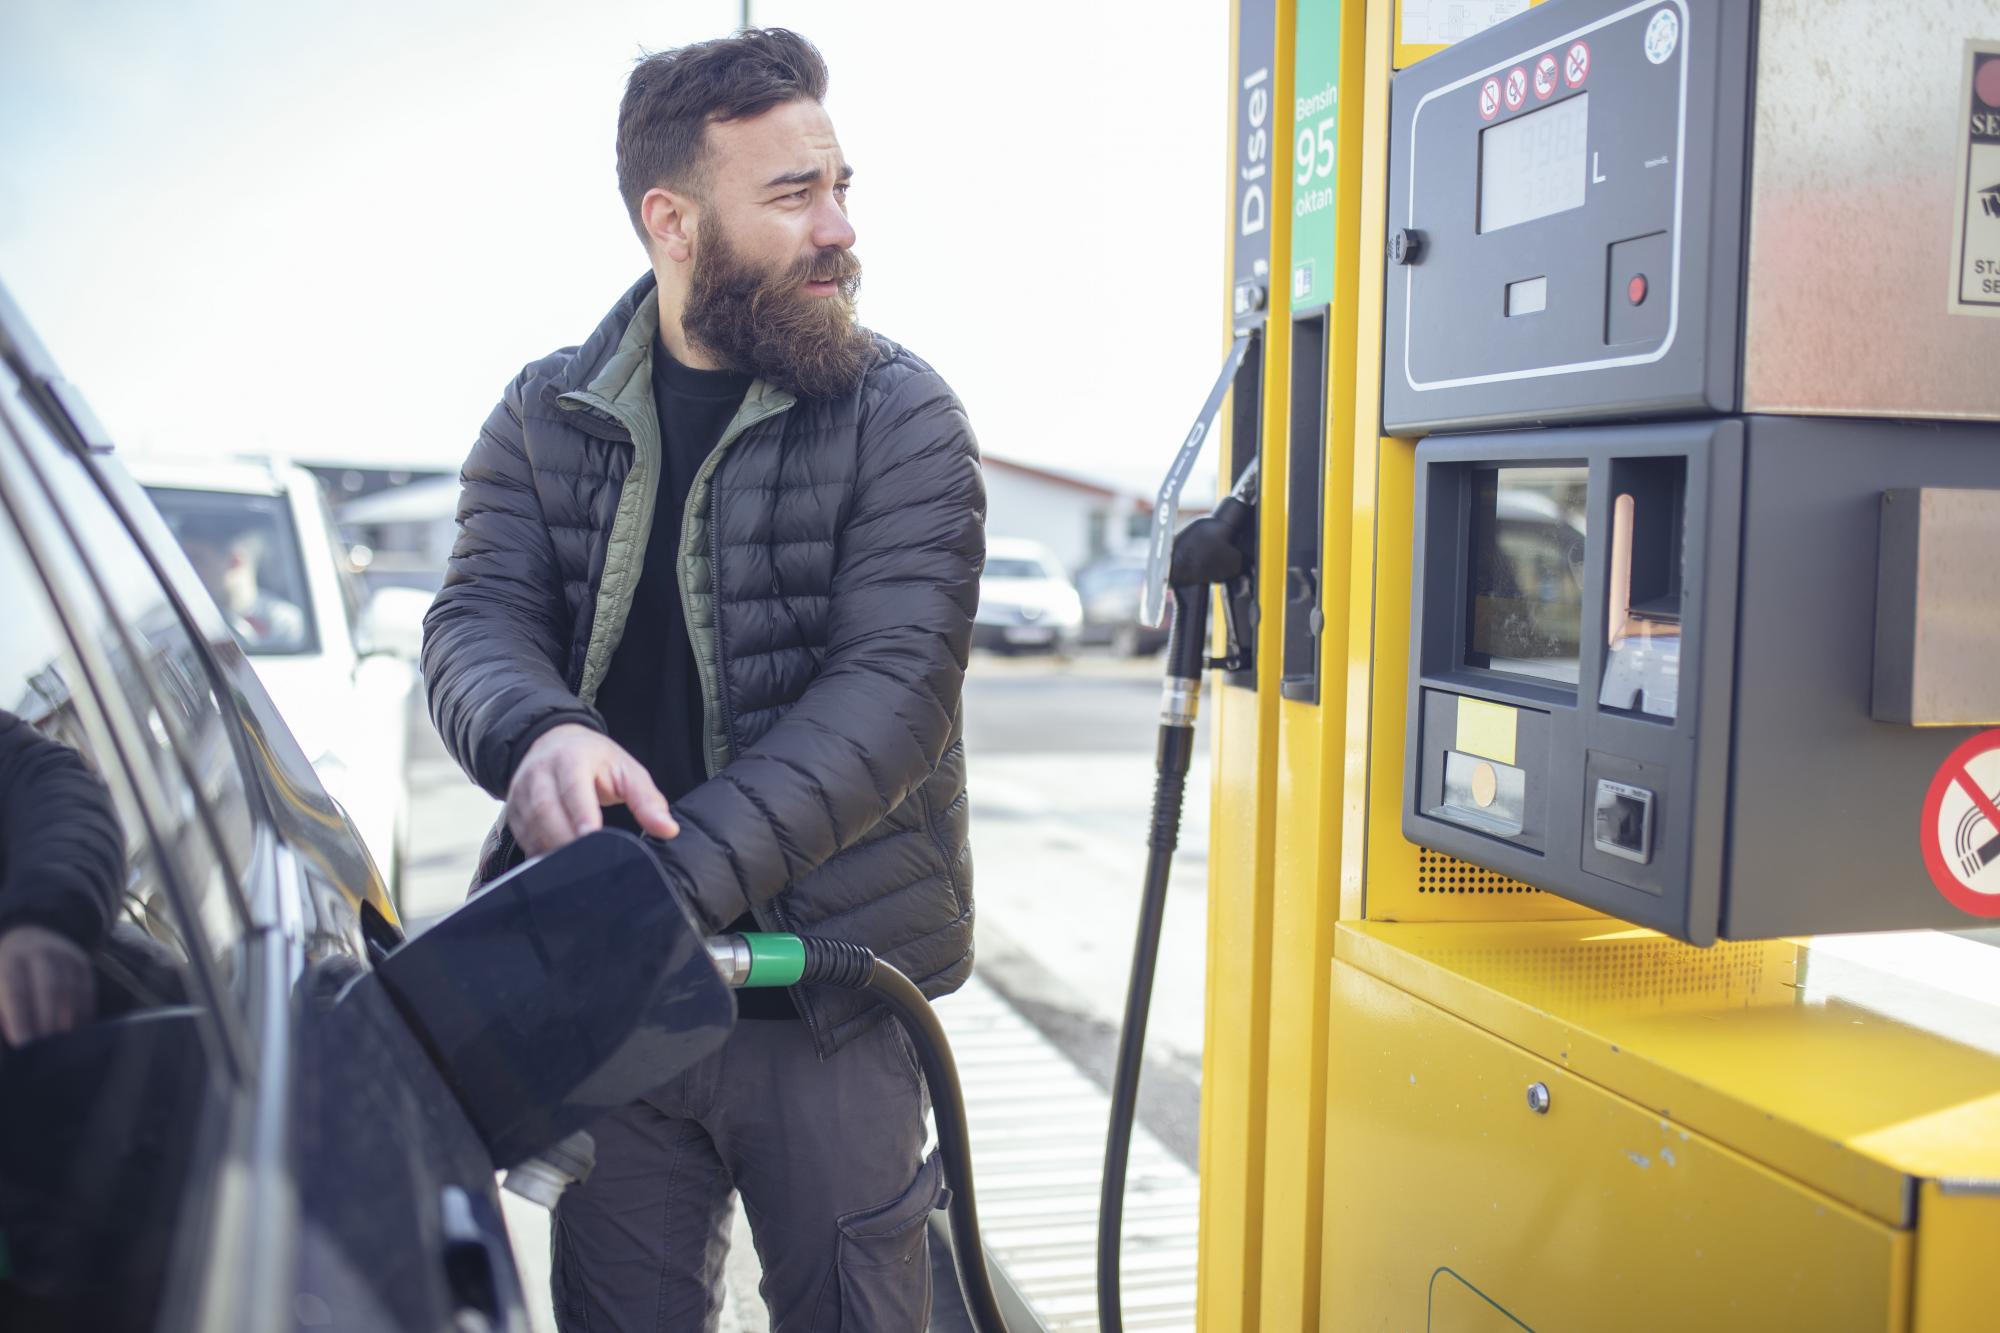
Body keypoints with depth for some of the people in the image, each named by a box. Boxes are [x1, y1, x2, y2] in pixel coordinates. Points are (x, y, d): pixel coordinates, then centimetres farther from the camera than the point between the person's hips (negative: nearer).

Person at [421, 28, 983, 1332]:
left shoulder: (902, 415, -5)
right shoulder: (548, 415, 6)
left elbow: (894, 684, -16)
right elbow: (476, 622, -3)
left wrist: (679, 878, -28)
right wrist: (539, 734, -29)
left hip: (824, 992, -2)